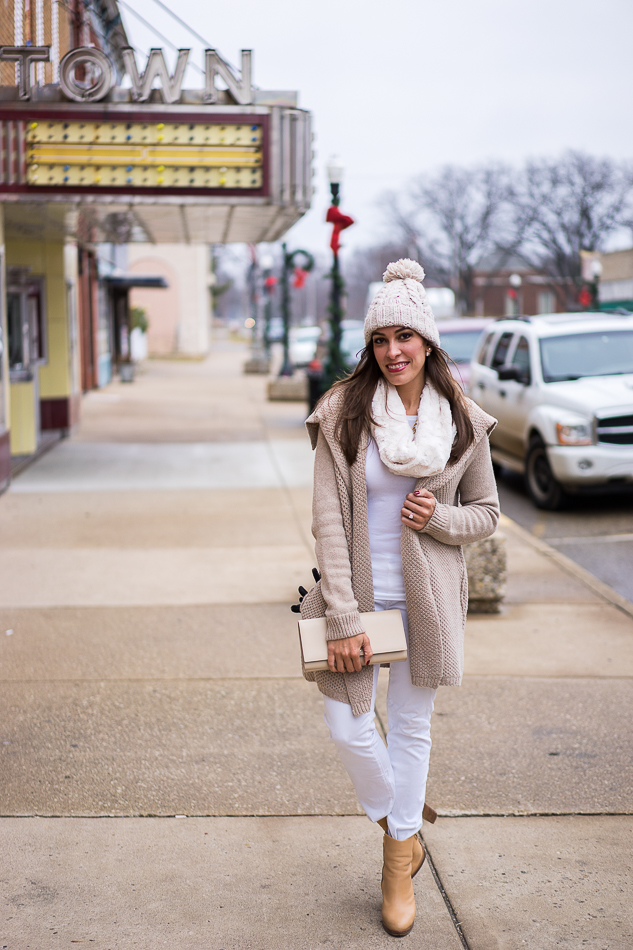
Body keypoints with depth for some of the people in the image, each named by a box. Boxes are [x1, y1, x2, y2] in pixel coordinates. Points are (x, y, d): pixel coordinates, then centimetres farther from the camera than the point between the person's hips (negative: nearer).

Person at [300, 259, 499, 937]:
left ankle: (399, 860, 32)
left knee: (411, 729, 12)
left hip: (426, 599, 1)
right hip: (356, 595, -1)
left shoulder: (462, 422, -1)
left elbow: (487, 513, 9)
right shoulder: (343, 413, -8)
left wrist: (440, 516, -14)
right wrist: (342, 619, -16)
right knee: (349, 732, -1)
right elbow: (327, 520, -11)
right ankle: (398, 825, 29)